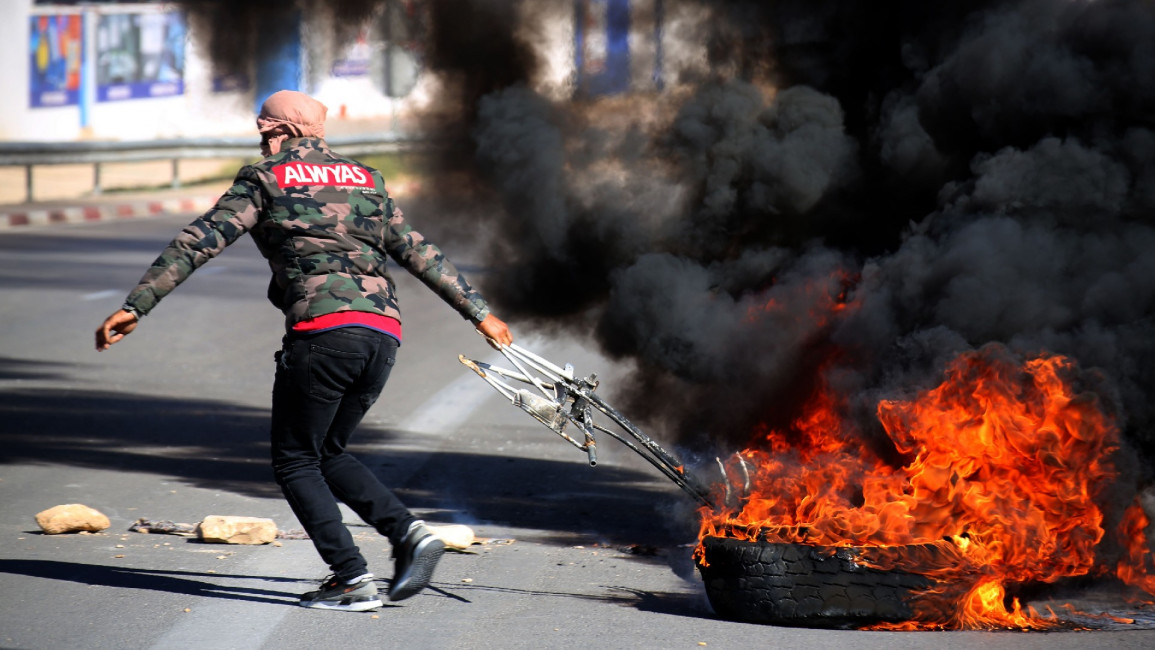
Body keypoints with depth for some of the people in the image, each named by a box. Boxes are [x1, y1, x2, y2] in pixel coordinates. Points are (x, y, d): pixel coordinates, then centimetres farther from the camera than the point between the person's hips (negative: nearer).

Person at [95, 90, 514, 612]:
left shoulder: (264, 180, 6)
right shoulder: (365, 181, 22)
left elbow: (198, 243, -1)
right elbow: (420, 254, 23)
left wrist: (135, 305, -3)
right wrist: (479, 312, 30)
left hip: (322, 330, -6)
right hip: (382, 334, 6)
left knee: (295, 463, 6)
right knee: (326, 455, 21)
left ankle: (352, 580, -6)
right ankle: (409, 533, 1)